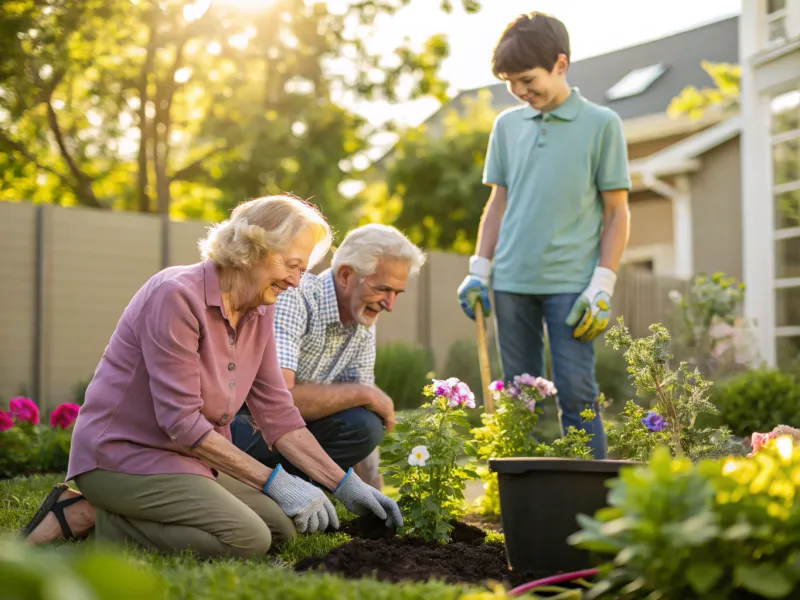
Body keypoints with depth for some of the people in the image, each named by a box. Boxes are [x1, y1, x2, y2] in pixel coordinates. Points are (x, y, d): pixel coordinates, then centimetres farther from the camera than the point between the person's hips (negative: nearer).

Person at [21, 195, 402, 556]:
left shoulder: (260, 312, 4)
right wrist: (275, 481, -21)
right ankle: (90, 517, -8)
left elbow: (277, 414, 5)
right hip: (124, 454, -9)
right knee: (247, 538, -23)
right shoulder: (176, 295, -22)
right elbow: (181, 422, -24)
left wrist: (345, 486, -2)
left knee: (282, 525, -3)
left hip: (188, 455, 9)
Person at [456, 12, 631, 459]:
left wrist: (603, 285, -7)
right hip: (512, 281, 4)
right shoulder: (507, 125, 11)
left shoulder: (601, 123, 0)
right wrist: (479, 270, 9)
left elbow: (617, 211, 0)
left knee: (576, 393, -6)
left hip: (570, 282, -4)